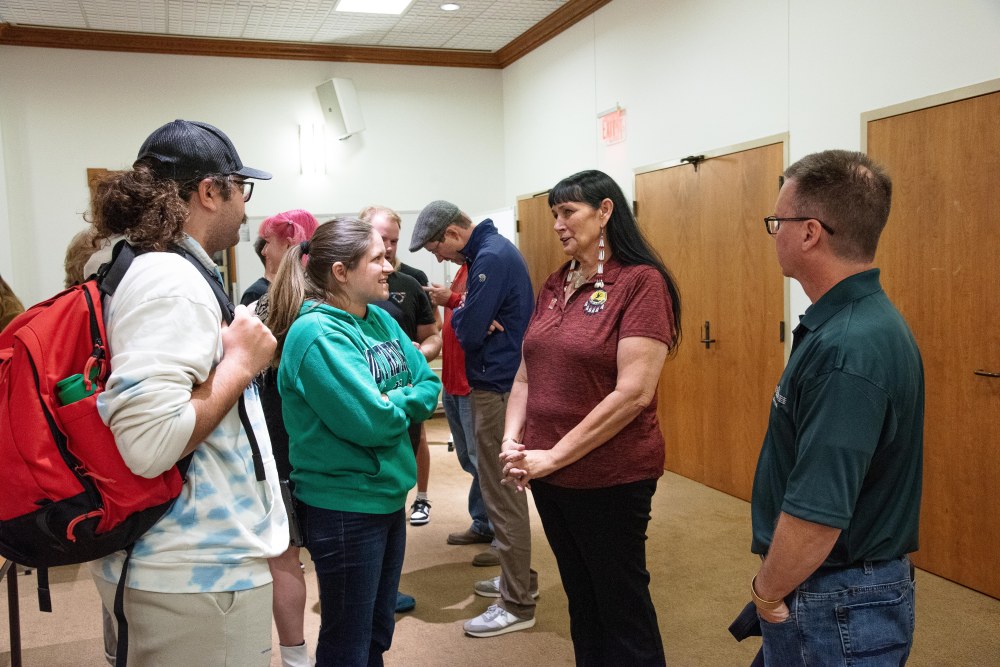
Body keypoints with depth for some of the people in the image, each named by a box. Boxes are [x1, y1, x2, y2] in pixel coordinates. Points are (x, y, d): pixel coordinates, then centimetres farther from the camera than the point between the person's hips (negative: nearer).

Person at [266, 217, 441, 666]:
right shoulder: (317, 334, -21)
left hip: (389, 496, 8)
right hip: (345, 508, -8)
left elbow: (430, 384, 5)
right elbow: (371, 422, -26)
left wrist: (394, 402, -12)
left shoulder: (380, 320, 5)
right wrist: (406, 400, -8)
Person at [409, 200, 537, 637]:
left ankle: (517, 605, 8)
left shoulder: (491, 257, -18)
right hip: (501, 381, 10)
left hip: (499, 388, -10)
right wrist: (468, 317, -6)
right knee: (502, 487, 19)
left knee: (502, 493, -2)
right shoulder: (494, 249, 14)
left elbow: (469, 332, -20)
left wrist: (458, 316, 0)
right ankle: (519, 578, 33)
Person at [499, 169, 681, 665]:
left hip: (611, 478, -6)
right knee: (580, 596, 22)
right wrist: (511, 442, -6)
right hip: (548, 475, 7)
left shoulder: (642, 282, -14)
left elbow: (633, 393, -21)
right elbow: (526, 375, 10)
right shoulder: (555, 286, 7)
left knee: (622, 606, 11)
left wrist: (555, 456, -18)